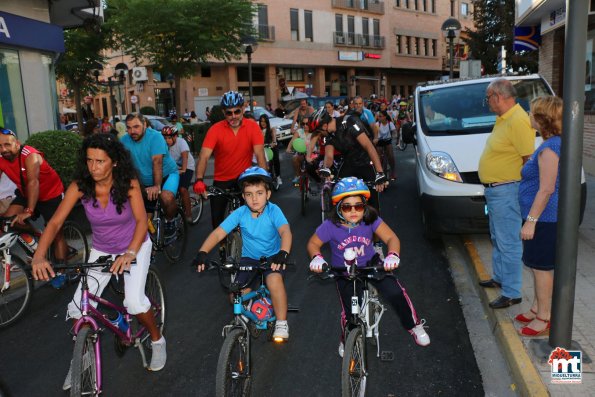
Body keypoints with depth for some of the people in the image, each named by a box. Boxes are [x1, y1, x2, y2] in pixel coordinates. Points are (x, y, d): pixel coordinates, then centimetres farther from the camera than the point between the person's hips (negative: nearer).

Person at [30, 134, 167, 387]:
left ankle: (157, 340, 10)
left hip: (134, 246, -3)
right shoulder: (80, 186, -17)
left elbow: (141, 220, -28)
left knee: (134, 302, -21)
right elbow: (55, 222, -21)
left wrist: (130, 253, -43)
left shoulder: (129, 183, -22)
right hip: (102, 250, 3)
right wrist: (39, 255, -37)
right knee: (78, 308, -7)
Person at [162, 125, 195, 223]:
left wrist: (183, 170, -51)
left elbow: (184, 156, -35)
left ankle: (188, 214, -11)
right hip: (172, 168, 5)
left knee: (182, 189, -22)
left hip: (187, 167, -5)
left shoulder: (181, 142, -22)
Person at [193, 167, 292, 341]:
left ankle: (281, 323, -12)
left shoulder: (273, 211, -19)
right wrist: (202, 252, -32)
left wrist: (283, 253, -53)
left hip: (272, 257, -2)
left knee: (274, 280, -33)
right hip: (249, 258, 2)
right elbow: (218, 233, -17)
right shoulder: (240, 213, -13)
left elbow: (285, 231, -34)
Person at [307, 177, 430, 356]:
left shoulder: (371, 220, -19)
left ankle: (414, 325, 15)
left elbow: (391, 238, -22)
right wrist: (316, 258, -31)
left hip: (370, 264, 1)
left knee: (396, 293, -15)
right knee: (350, 310, -10)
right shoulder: (330, 226, -21)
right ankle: (346, 341, 25)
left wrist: (393, 255, -43)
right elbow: (313, 243, -9)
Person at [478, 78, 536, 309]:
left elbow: (530, 159, -23)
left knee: (508, 243, -3)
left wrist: (522, 189, -19)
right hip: (494, 189, 11)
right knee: (497, 239, 23)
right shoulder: (503, 118, 12)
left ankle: (512, 293, 7)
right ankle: (499, 278, 39)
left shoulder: (518, 121, -20)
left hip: (506, 191, -11)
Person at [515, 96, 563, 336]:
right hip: (543, 218, 10)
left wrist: (531, 221, -21)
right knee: (538, 265, 18)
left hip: (544, 219, -10)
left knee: (541, 267, -1)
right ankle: (537, 309, 31)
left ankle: (543, 320, 10)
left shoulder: (550, 148, -20)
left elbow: (547, 189, -23)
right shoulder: (552, 144, 13)